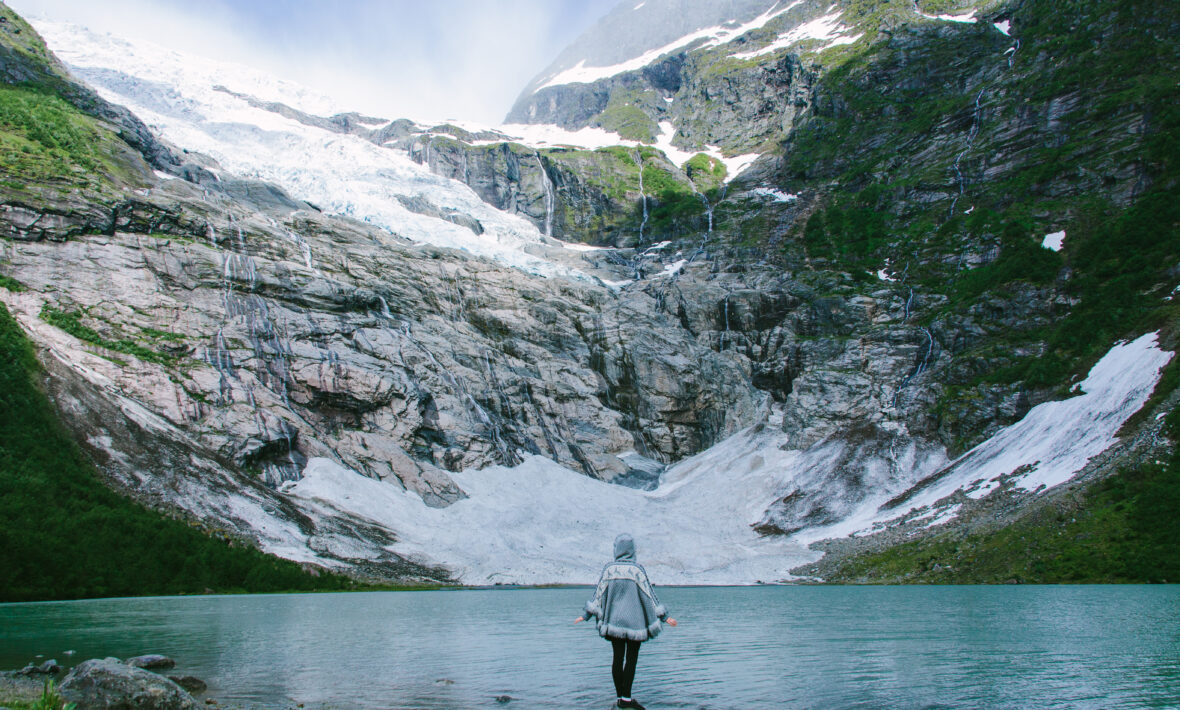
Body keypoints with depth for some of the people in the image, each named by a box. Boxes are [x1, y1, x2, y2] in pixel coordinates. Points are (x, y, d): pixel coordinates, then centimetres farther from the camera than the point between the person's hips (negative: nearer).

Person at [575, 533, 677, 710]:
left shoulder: (609, 569, -2)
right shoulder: (637, 569, -9)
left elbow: (599, 594, 1)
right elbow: (649, 594, -8)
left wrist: (586, 615, 11)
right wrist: (664, 617, -1)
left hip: (614, 621, 3)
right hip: (634, 621, -3)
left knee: (618, 658, 8)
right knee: (631, 659, 2)